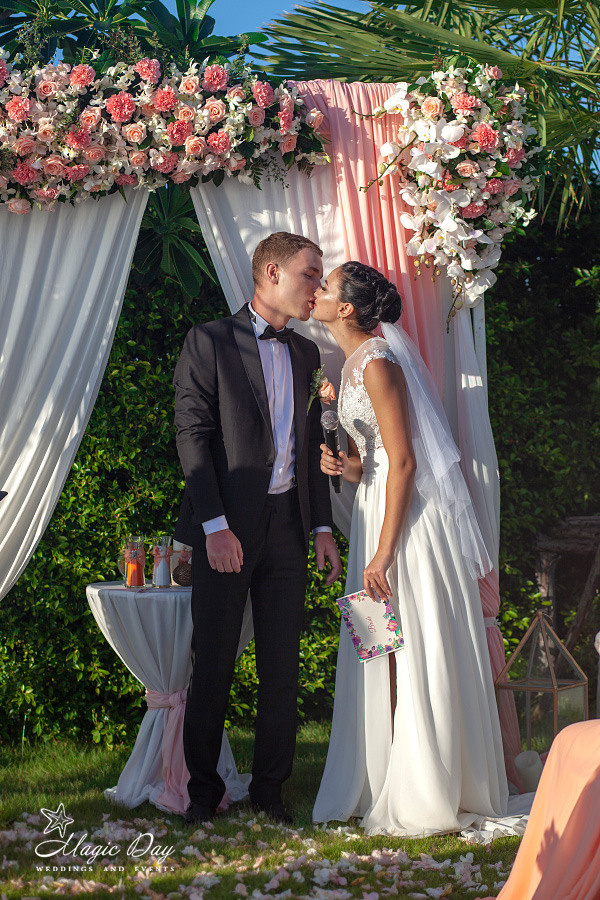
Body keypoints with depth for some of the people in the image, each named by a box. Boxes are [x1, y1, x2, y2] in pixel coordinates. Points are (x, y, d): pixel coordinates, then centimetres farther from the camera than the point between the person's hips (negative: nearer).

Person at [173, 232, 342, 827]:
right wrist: (215, 526, -16)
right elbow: (193, 437, -9)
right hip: (226, 526, -5)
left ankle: (269, 788, 17)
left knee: (282, 667, 7)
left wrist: (322, 526, 10)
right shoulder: (209, 342, -3)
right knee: (213, 664, 2)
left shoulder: (306, 354, 15)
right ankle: (203, 789, 14)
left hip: (288, 525, 5)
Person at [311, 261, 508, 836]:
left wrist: (384, 552, -21)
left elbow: (402, 462, -19)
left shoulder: (378, 364, -15)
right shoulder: (355, 364, 14)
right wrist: (347, 466, -2)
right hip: (380, 508, 10)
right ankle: (385, 784, 18)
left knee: (414, 656, -5)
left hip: (410, 521, -10)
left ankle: (422, 800, 1)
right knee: (384, 655, 11)